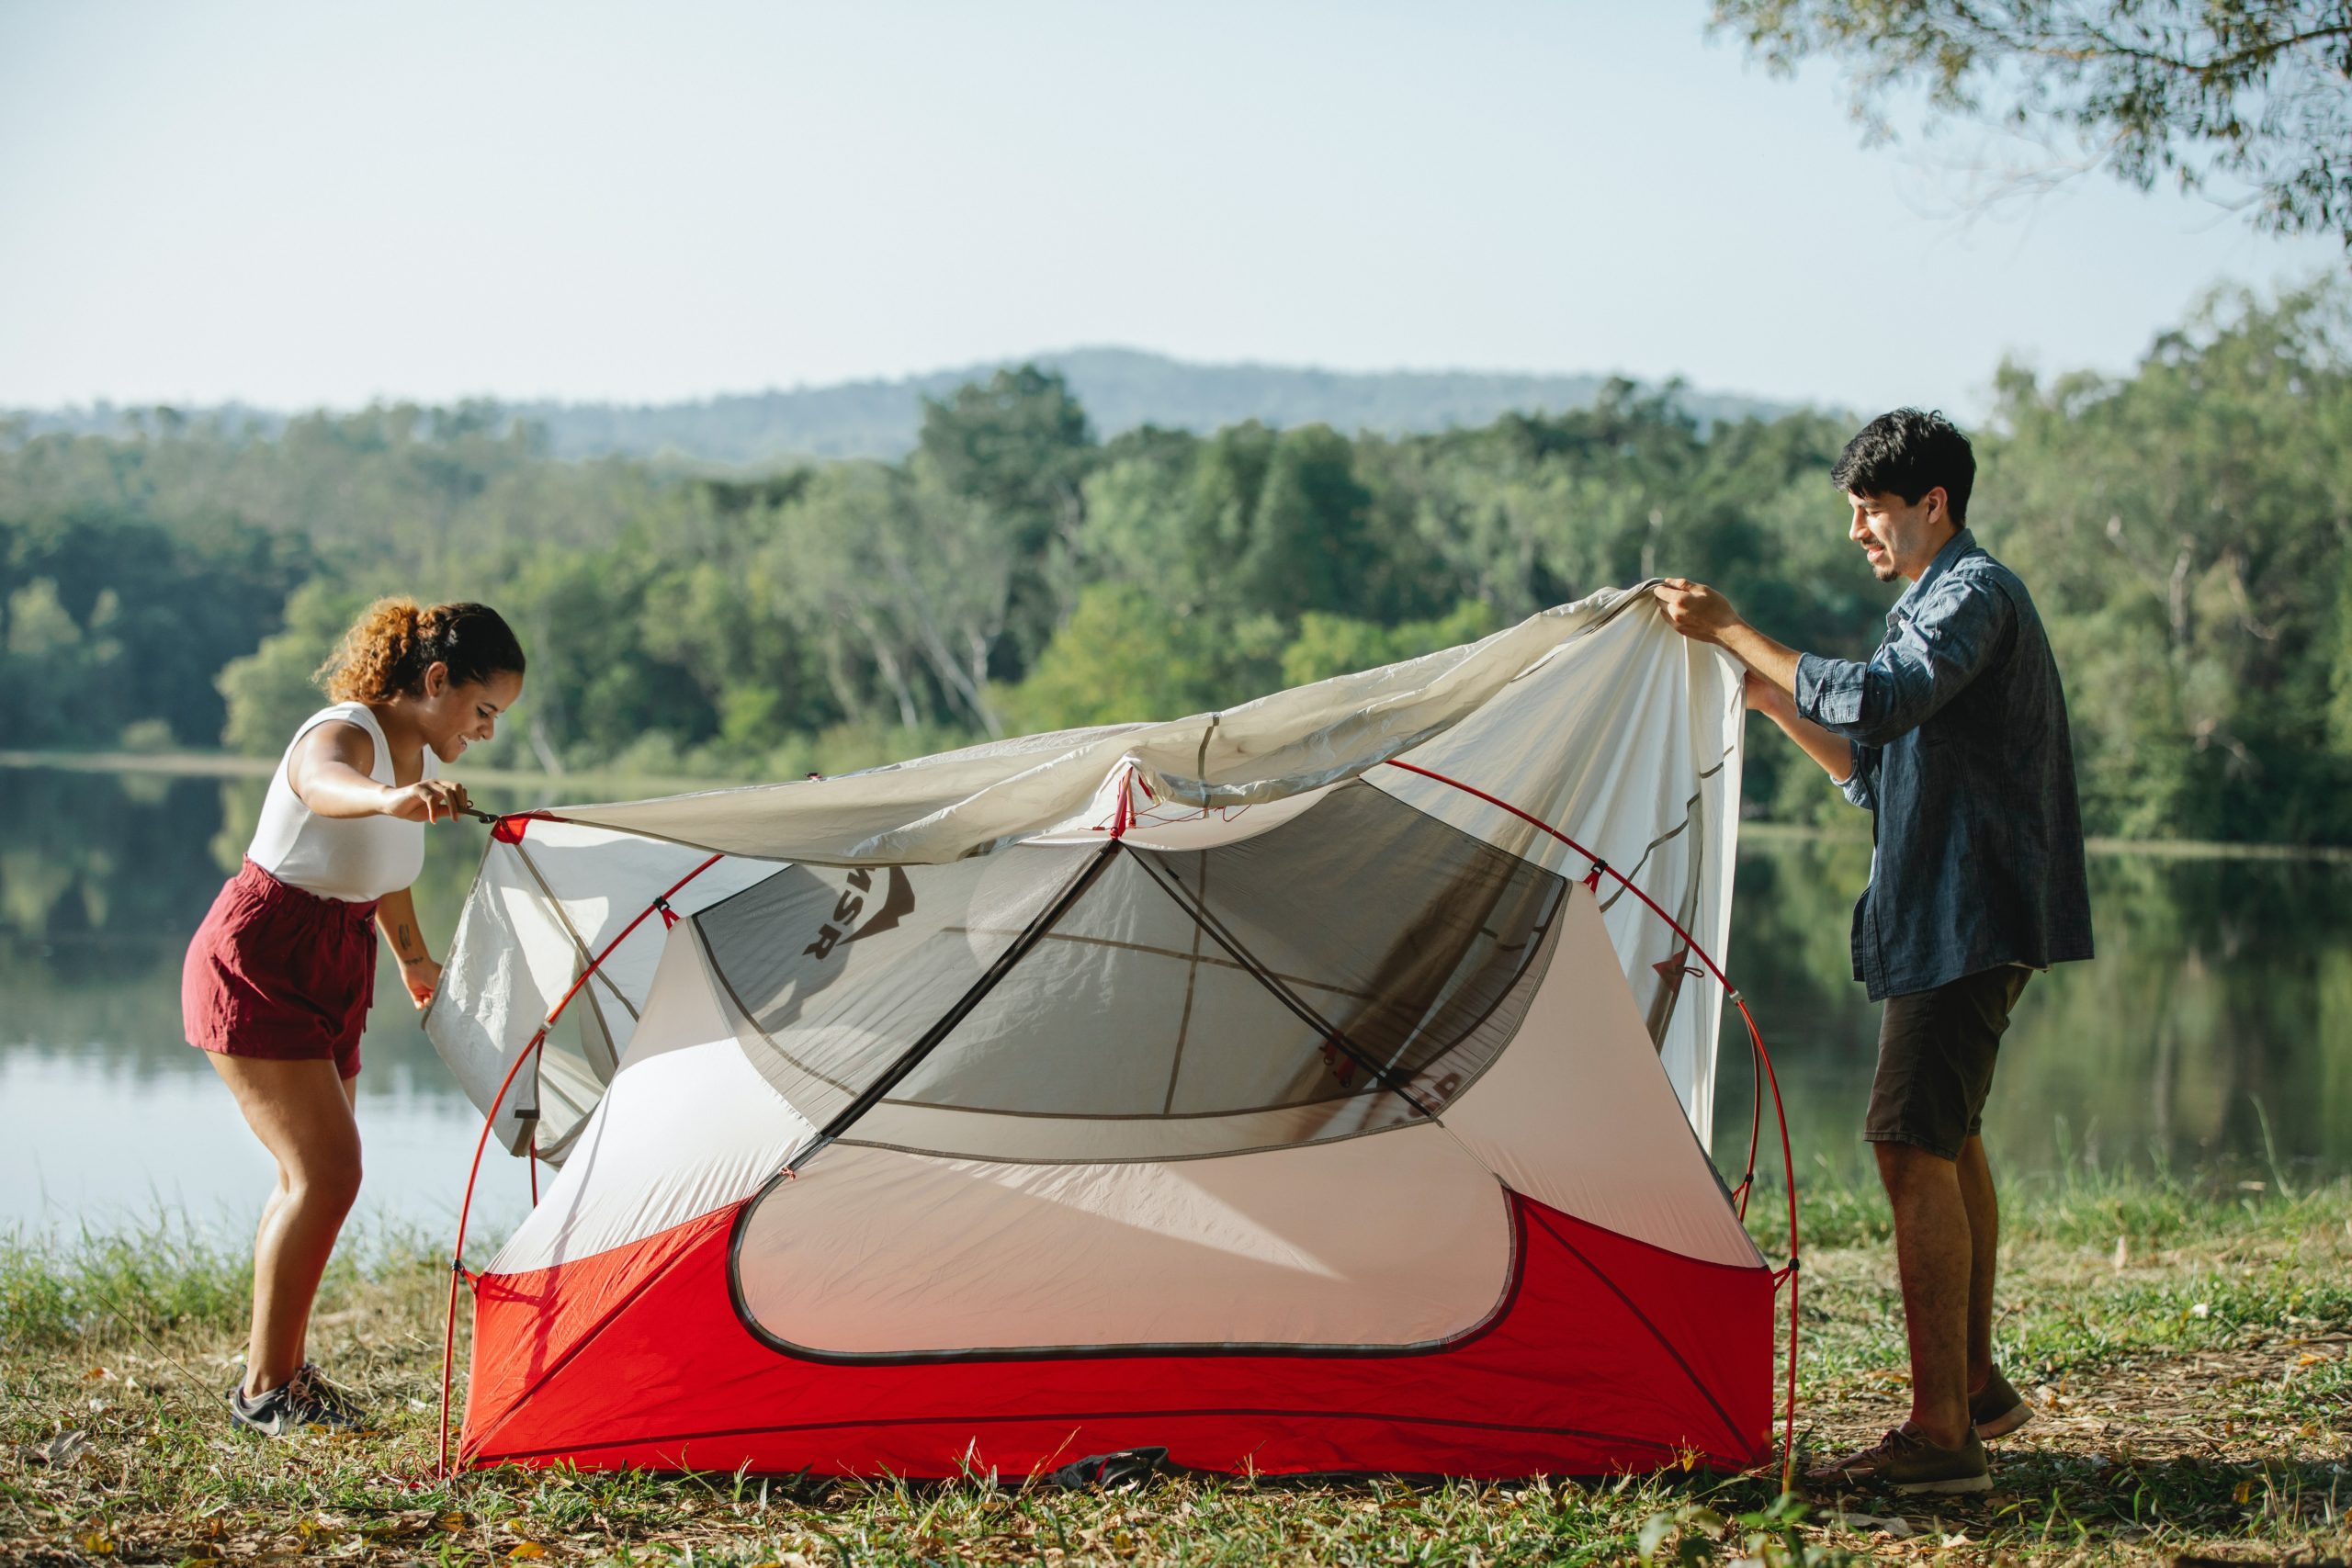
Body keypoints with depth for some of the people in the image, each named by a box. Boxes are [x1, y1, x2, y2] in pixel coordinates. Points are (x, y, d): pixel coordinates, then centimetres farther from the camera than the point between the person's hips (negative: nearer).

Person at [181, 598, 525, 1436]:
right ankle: (265, 1388, -7)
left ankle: (279, 1372, 25)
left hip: (324, 980, 9)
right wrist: (391, 796, -70)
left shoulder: (418, 755, 6)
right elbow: (325, 782, -48)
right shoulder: (341, 734, -21)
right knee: (327, 1171, -15)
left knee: (312, 1175, 13)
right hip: (254, 966, -9)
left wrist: (415, 961, 38)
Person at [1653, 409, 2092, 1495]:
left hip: (1967, 916, -11)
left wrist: (1732, 633, -25)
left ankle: (1940, 1436, -17)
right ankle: (1976, 1387, 32)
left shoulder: (1973, 593, -12)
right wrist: (1772, 703, 14)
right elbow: (1884, 775, 23)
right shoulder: (1939, 600, 21)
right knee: (1947, 1139, 19)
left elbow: (1882, 704, -30)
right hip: (1949, 915, 11)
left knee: (1913, 1145, -15)